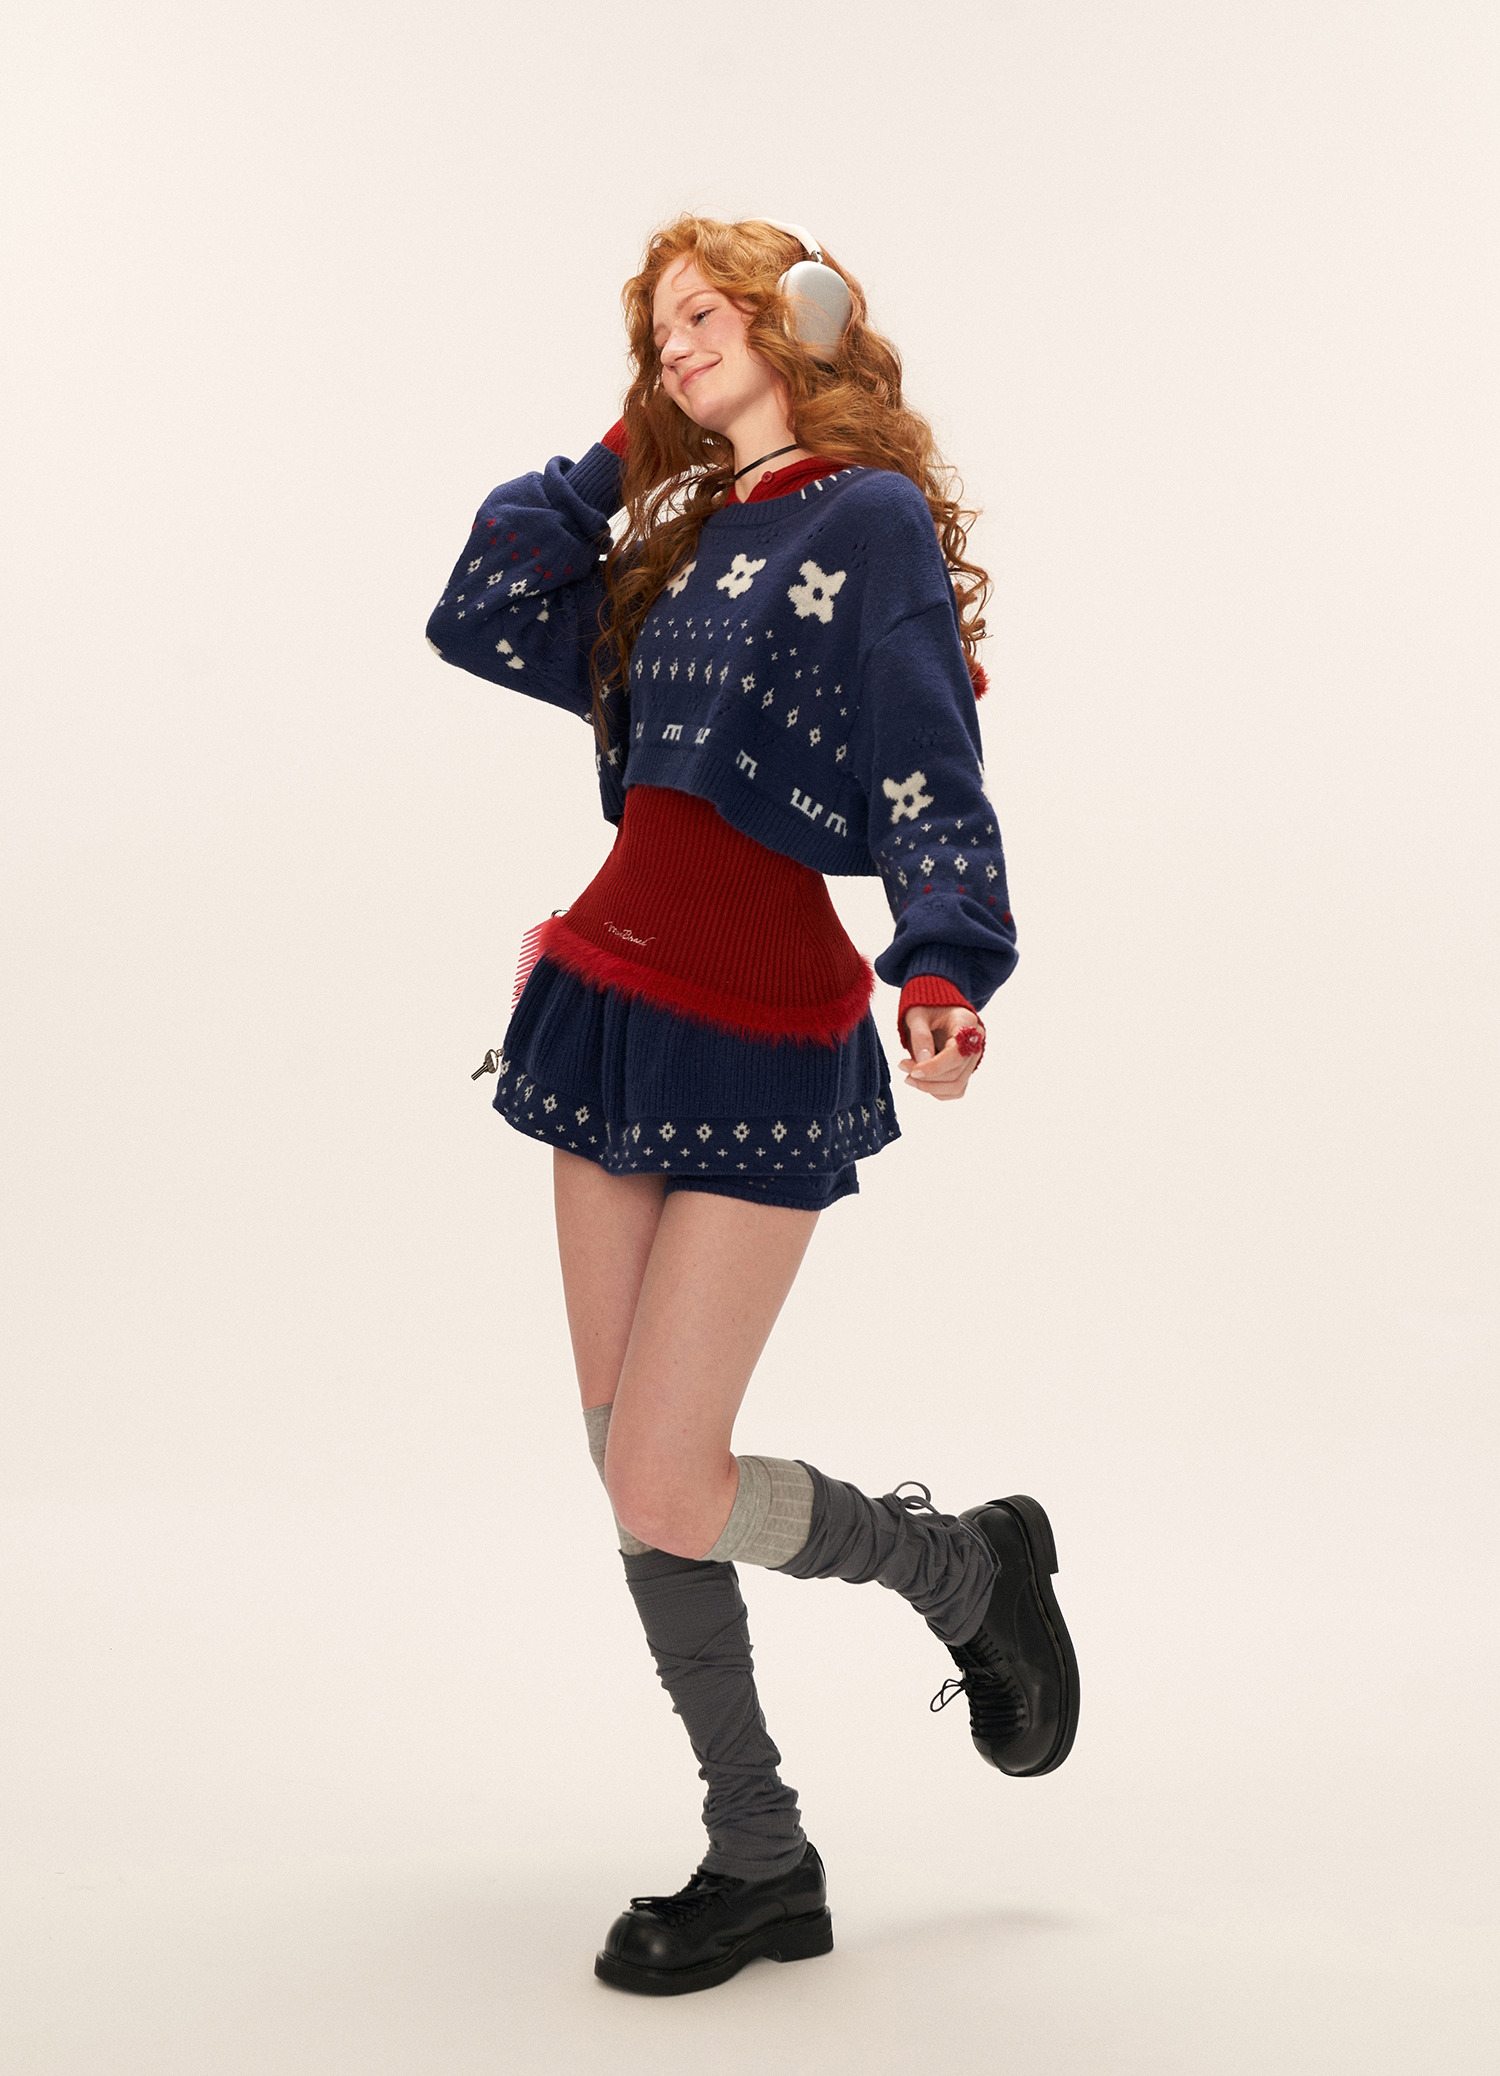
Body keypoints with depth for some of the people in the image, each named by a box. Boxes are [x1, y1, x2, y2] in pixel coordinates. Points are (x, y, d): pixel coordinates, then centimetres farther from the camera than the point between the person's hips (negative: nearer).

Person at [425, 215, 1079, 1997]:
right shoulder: (677, 537, 17)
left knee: (666, 1491, -10)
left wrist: (946, 976, -33)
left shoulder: (870, 517, -6)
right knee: (630, 1462, 7)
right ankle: (761, 1866, 19)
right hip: (615, 1007, 8)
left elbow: (933, 783, -17)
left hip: (761, 1039, -7)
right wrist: (616, 454, 16)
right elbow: (480, 617, 15)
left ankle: (971, 1565, 18)